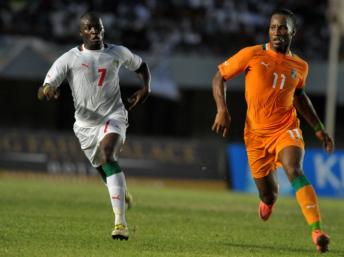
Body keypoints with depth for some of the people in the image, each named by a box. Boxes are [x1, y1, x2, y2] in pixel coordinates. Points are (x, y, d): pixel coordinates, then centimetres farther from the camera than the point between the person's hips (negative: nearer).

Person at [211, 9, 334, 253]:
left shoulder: (300, 66, 3)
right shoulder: (252, 55, -7)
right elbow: (219, 77, 2)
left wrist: (319, 128, 21)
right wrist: (222, 110, -11)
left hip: (286, 129, 0)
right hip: (256, 134, 0)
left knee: (295, 171, -29)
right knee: (267, 193, 8)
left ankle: (317, 230, -40)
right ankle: (268, 200, 50)